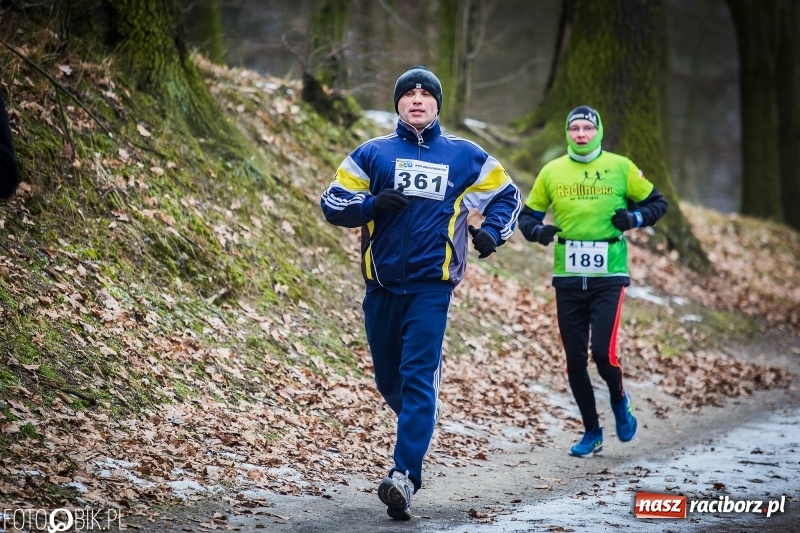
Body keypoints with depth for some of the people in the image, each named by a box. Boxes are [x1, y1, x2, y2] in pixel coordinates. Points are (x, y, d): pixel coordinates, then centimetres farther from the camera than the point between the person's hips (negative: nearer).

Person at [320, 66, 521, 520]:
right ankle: (419, 428, 43)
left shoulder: (464, 156, 7)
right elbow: (333, 203, 6)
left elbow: (506, 195, 18)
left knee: (418, 377, -14)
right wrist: (372, 205, -14)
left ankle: (405, 475, -20)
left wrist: (492, 231, -2)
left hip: (432, 286, -3)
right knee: (388, 378, 12)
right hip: (382, 283, 3)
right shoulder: (372, 154, 8)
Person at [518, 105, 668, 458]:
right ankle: (592, 433, 20)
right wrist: (537, 230, -9)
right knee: (575, 360, 4)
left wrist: (635, 217, -10)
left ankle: (619, 401, 18)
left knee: (603, 351, -15)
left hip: (608, 276, -3)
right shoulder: (552, 171, 5)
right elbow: (528, 215, 13)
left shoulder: (620, 168, 0)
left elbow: (657, 203, 9)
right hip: (568, 279, 3)